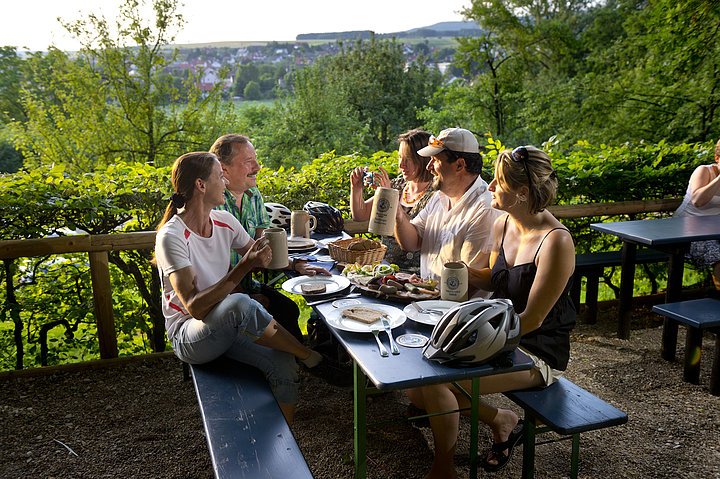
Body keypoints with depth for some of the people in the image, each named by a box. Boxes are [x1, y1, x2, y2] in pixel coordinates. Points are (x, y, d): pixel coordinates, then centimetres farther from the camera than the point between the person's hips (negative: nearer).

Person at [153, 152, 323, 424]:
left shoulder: (225, 222, 1)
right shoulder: (171, 236, -19)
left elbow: (260, 257, 19)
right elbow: (195, 307, -27)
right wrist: (242, 269, -34)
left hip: (230, 326, 6)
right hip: (189, 336, -6)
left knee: (284, 366, -21)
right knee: (239, 303, -36)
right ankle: (310, 357, -14)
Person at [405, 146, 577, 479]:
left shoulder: (555, 242, -23)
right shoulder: (502, 226, 1)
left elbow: (531, 319, -21)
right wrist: (466, 272, -2)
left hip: (538, 352, -8)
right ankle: (501, 420, 13)